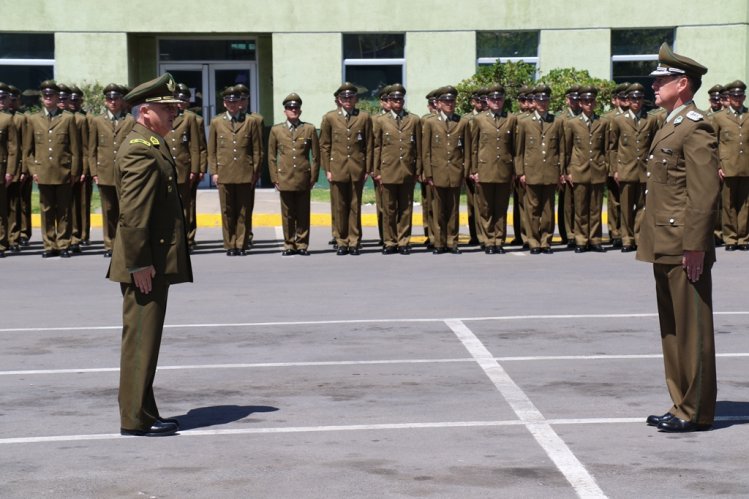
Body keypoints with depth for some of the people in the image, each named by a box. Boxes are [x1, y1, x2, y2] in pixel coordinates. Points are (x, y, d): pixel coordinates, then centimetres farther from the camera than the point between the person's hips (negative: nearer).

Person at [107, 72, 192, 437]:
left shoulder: (152, 146, 17)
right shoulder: (140, 149, -16)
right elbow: (133, 213, -22)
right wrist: (139, 263, -23)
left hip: (154, 262, 11)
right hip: (146, 264, -11)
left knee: (145, 338, 14)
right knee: (141, 338, -5)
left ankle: (143, 412, 22)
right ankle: (135, 419, 1)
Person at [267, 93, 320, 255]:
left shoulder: (309, 129, 7)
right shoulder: (276, 130, 9)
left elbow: (316, 156, 8)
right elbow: (272, 157, 10)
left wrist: (313, 178, 3)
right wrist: (275, 178, 4)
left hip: (303, 179, 0)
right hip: (285, 179, 0)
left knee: (303, 214, 3)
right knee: (288, 215, 3)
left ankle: (302, 245, 10)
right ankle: (289, 245, 10)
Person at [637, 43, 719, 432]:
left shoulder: (695, 129, -13)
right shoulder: (670, 127, 17)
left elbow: (704, 192, -19)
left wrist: (694, 246, -22)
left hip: (684, 250, -10)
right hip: (665, 248, 10)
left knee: (692, 330, -2)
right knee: (672, 330, 14)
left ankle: (696, 412, 4)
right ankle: (682, 405, 22)